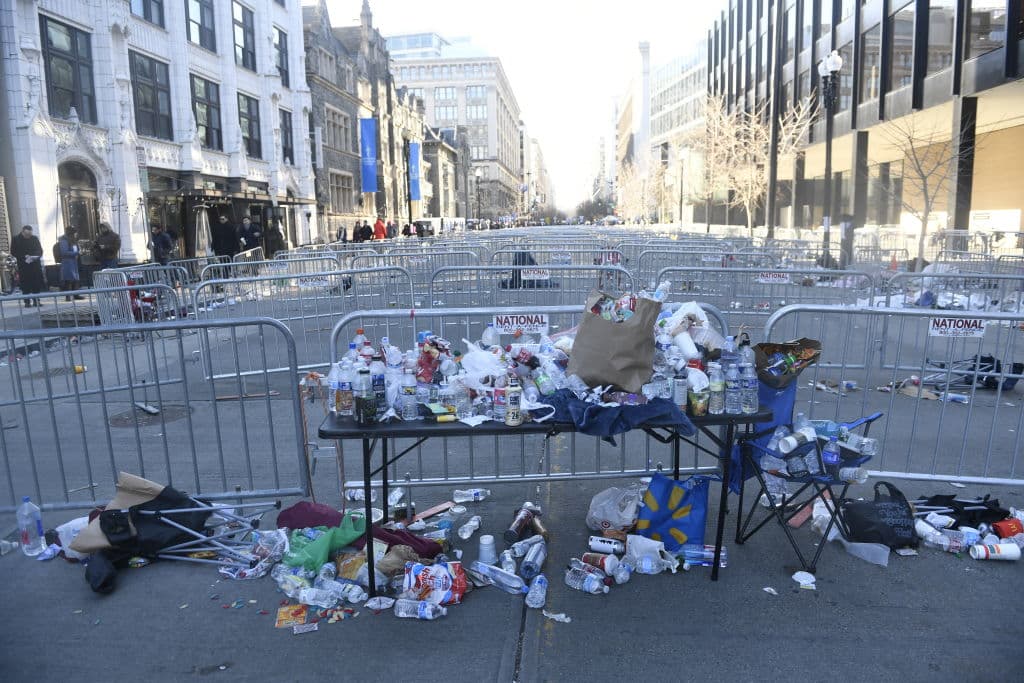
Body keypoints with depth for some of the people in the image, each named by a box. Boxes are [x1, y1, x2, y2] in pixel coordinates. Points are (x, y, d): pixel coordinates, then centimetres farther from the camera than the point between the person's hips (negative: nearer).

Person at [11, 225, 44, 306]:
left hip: (35, 264, 2)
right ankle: (27, 302, 1)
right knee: (25, 284, -3)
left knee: (37, 284, 0)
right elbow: (13, 252, 0)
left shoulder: (35, 238, 10)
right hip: (23, 266, -2)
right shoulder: (16, 239, 2)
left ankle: (36, 301, 8)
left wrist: (36, 256, -10)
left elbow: (40, 250, 11)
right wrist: (24, 257, -14)